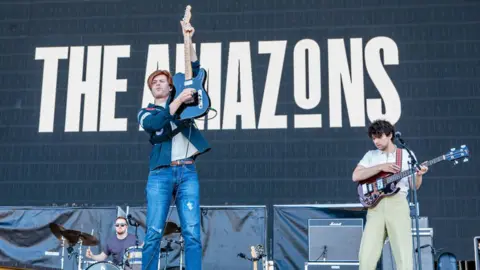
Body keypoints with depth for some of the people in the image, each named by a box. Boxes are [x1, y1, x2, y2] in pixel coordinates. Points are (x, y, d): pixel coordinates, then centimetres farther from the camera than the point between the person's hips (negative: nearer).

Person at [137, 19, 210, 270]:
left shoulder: (180, 100, 19)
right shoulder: (146, 112, 15)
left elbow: (194, 71, 11)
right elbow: (155, 124, -9)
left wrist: (188, 40, 5)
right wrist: (179, 101, -13)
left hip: (187, 172, 1)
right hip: (160, 173, -1)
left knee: (192, 233, -6)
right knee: (154, 233, -8)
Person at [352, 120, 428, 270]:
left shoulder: (408, 155, 13)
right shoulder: (370, 155, 17)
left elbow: (414, 186, 11)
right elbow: (356, 176, 2)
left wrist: (419, 175, -11)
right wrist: (381, 167, -5)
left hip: (398, 203, -1)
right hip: (375, 205, 2)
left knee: (404, 257, -10)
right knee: (366, 257, -8)